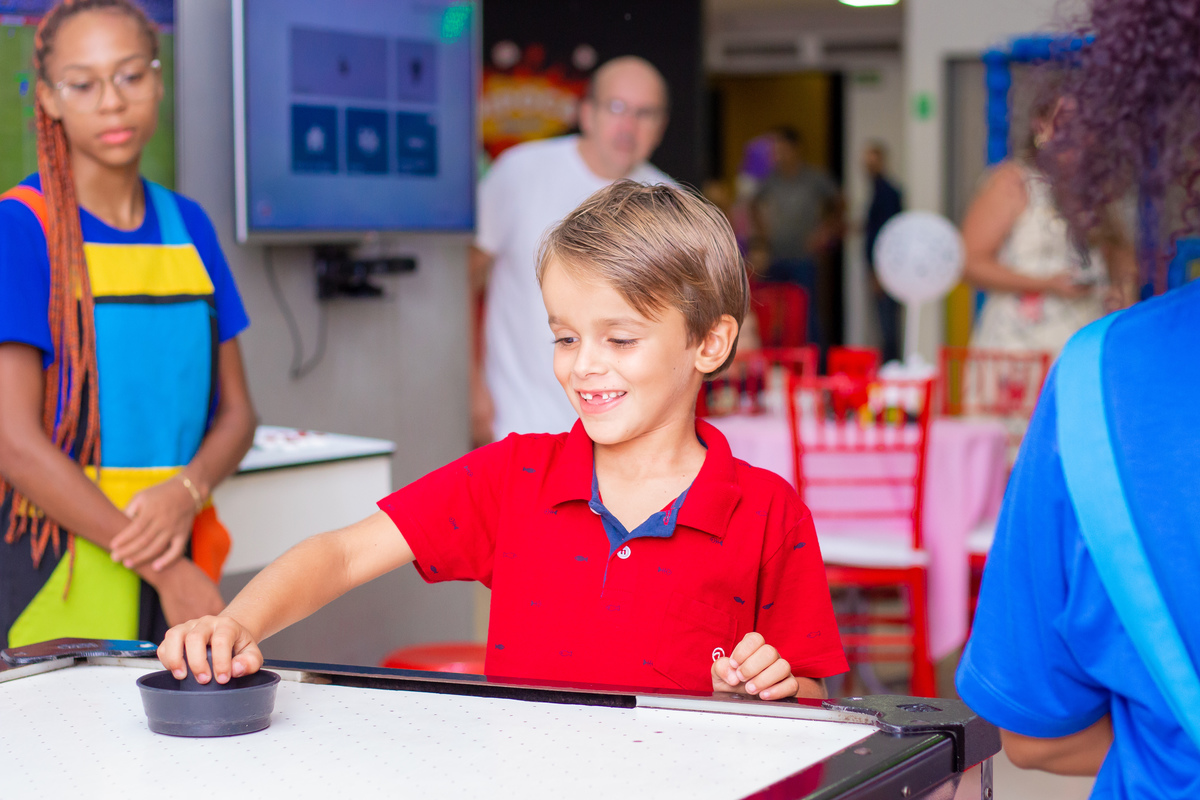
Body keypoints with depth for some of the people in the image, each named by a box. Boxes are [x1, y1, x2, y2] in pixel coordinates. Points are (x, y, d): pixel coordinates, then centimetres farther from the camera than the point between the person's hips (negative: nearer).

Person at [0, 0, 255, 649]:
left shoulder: (188, 226, 10)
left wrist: (186, 491, -11)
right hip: (57, 567, -5)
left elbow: (235, 412, 12)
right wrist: (163, 568, -16)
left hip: (182, 562, 5)